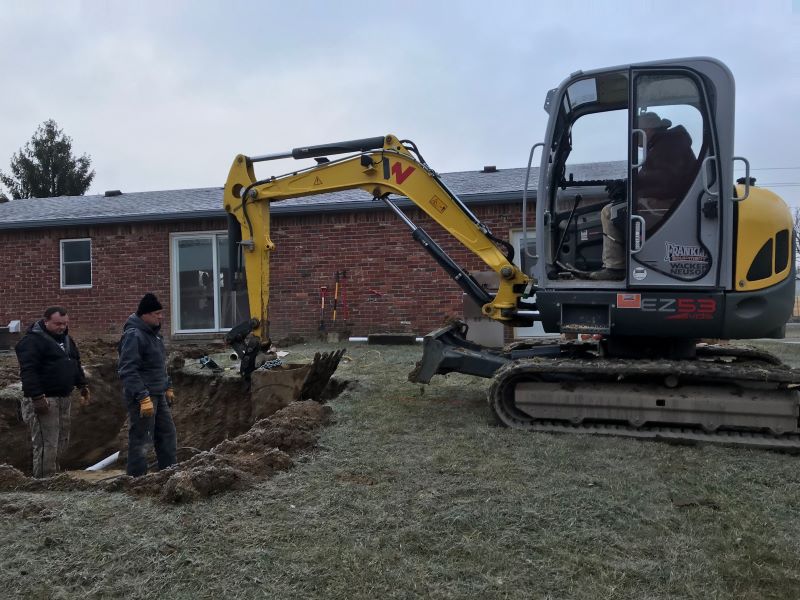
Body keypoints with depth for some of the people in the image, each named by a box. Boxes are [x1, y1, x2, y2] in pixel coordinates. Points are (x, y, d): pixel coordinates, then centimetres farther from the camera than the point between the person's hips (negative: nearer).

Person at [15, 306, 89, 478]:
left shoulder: (65, 338, 15)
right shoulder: (32, 340, -13)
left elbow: (76, 364, 25)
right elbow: (28, 371, -21)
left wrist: (82, 386, 20)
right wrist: (37, 397, -26)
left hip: (63, 399, 9)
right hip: (44, 400, -9)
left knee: (61, 441, 14)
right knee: (46, 445, -8)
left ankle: (54, 476, 26)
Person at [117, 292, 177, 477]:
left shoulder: (154, 333, 13)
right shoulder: (133, 336, -17)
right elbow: (128, 371, -23)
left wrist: (168, 387, 23)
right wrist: (143, 398, -25)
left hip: (158, 395, 10)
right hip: (142, 397, -10)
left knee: (167, 434, 14)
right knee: (141, 440, -3)